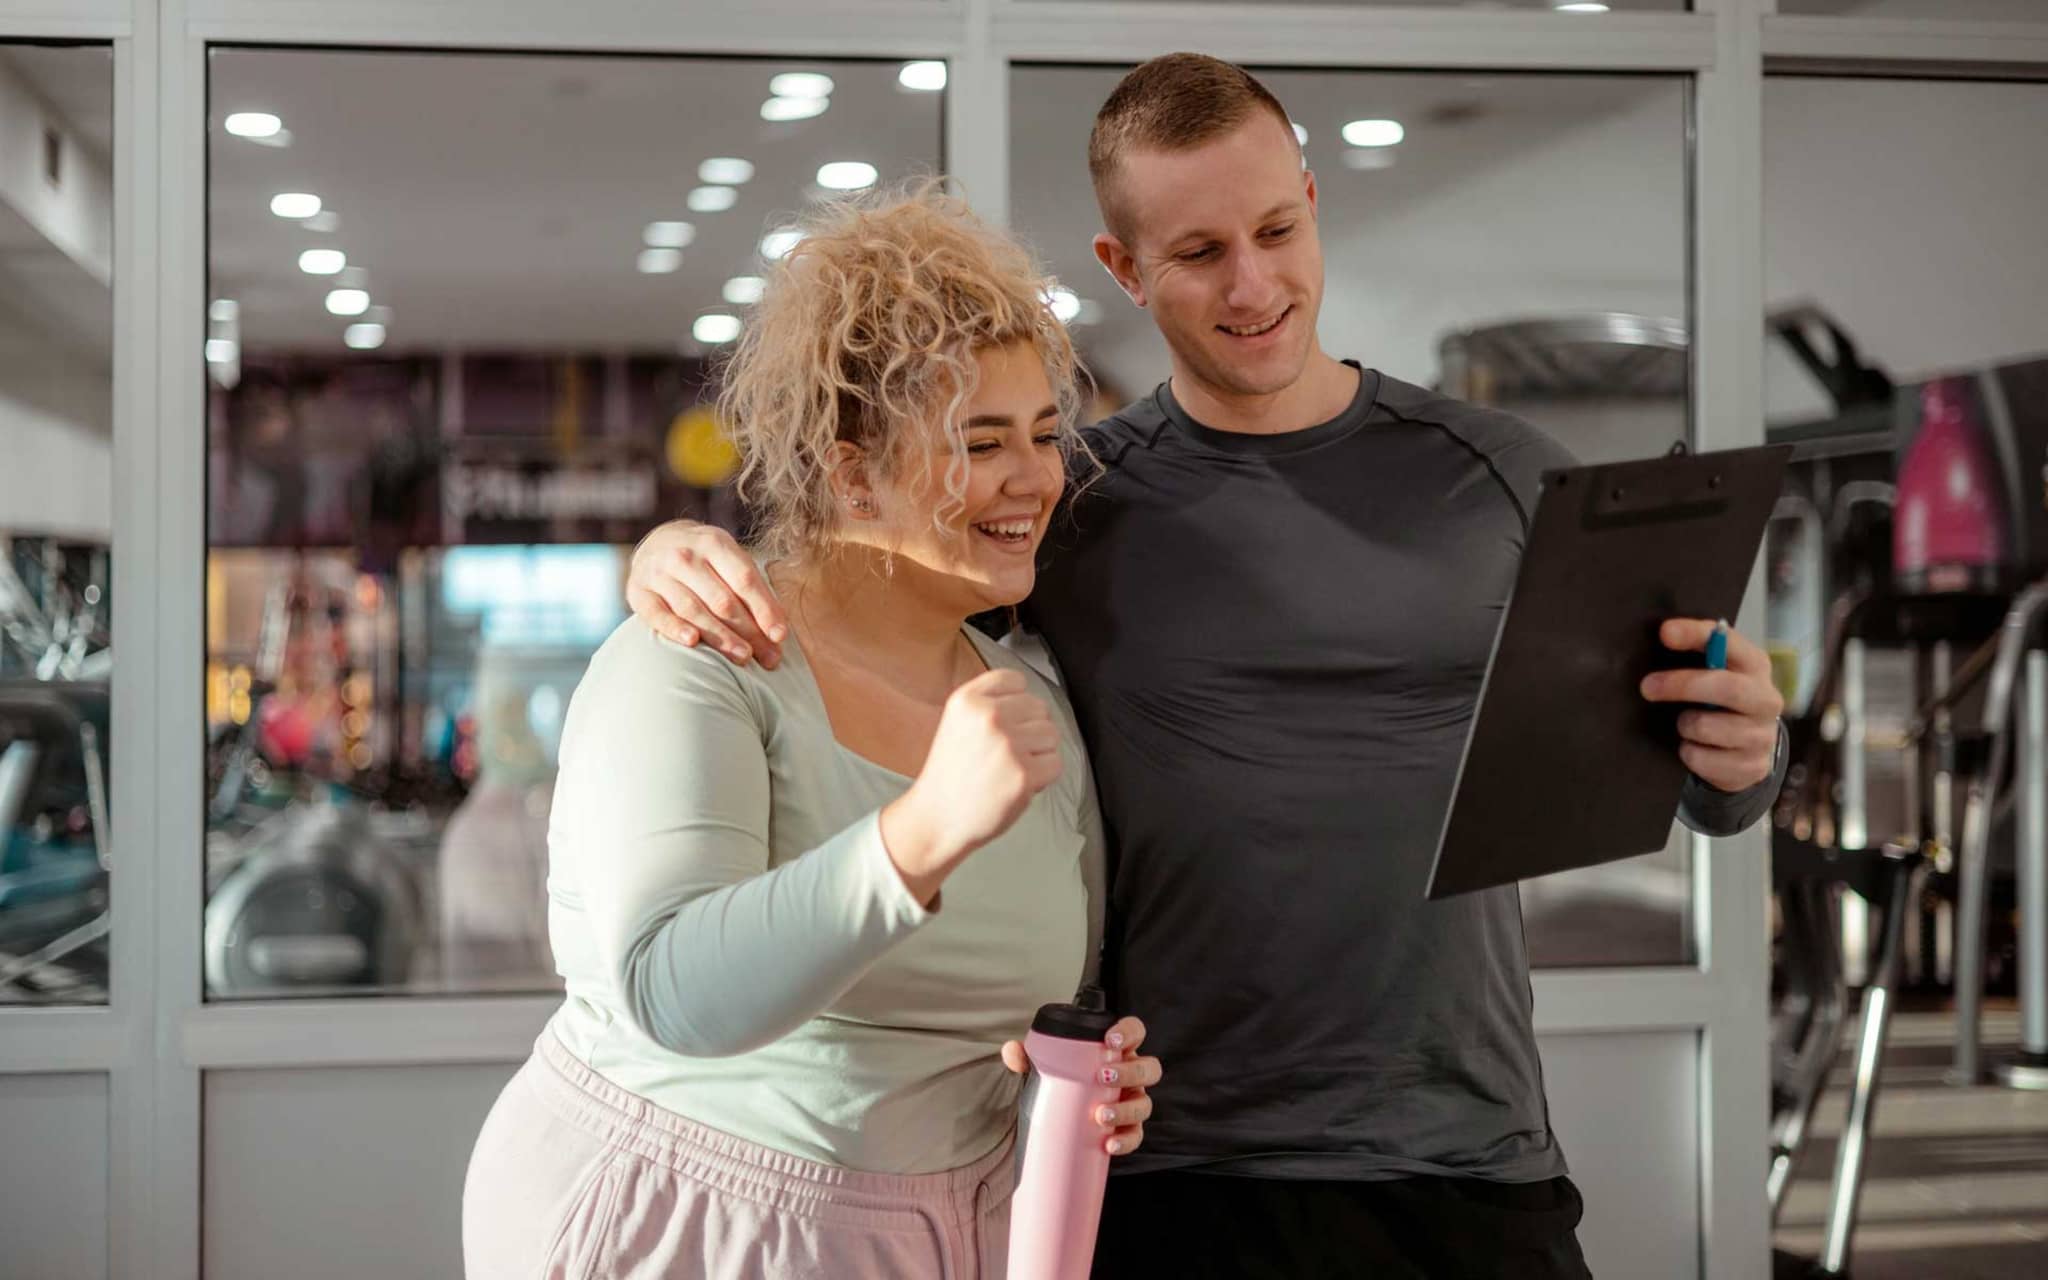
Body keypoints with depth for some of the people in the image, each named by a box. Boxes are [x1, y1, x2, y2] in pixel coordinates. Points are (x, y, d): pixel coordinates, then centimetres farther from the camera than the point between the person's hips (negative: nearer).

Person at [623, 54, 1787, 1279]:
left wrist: (1742, 750, -13)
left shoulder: (1502, 475, 6)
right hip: (1177, 1180, -1)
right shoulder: (1064, 504, 2)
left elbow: (1702, 790, 10)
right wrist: (683, 550, -12)